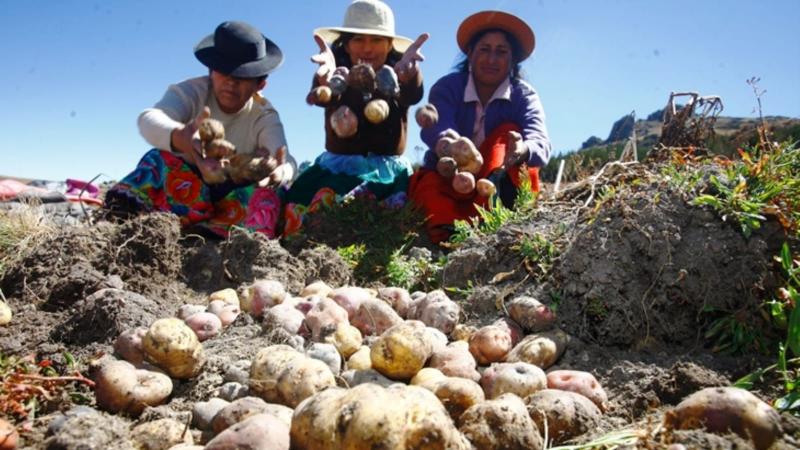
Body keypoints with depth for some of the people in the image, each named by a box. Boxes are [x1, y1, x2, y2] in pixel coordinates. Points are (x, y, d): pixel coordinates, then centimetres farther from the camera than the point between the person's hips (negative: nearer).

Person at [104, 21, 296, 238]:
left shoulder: (264, 116, -12)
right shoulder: (192, 92, -15)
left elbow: (285, 162, -32)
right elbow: (149, 120, -37)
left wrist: (277, 171, -59)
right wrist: (180, 138, -61)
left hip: (233, 197, 0)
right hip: (184, 190, 0)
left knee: (265, 198, -29)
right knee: (162, 158, -26)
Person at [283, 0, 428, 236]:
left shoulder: (397, 75, -3)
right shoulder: (339, 71, -4)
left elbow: (413, 95, -26)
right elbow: (322, 98, -26)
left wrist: (406, 71, -51)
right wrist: (326, 78, -51)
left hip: (389, 170, 0)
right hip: (337, 167, 0)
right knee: (301, 209, -22)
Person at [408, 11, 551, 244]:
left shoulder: (525, 96, -7)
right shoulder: (447, 87, -9)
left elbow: (540, 144, -26)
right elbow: (434, 128, -30)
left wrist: (522, 150, -52)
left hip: (505, 186, 1)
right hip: (449, 180, 0)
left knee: (508, 132, -23)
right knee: (427, 185, -31)